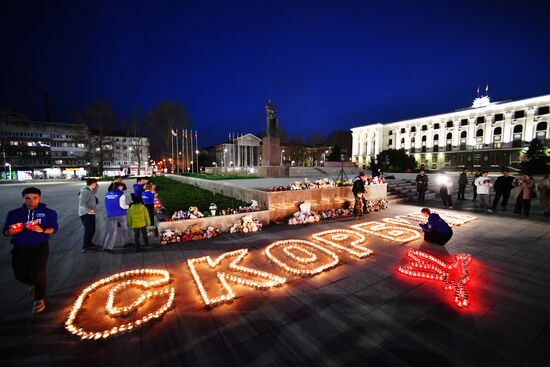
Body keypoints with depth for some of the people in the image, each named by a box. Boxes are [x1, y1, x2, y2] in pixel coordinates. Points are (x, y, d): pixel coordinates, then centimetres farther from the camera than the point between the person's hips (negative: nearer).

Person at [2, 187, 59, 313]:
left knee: (38, 273, -9)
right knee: (21, 275, 12)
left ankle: (39, 300, 11)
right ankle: (34, 284, 48)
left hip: (40, 247, -3)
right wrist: (11, 232, -19)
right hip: (20, 249, 3)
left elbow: (54, 228, -5)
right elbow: (5, 232, 3)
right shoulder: (14, 213, 2)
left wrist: (42, 230, -24)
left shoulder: (48, 213, -3)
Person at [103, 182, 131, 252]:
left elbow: (107, 205, 13)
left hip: (110, 215, 4)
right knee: (124, 229, 15)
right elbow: (122, 206, -14)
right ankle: (126, 243, 26)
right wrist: (128, 206, 3)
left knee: (112, 231, 3)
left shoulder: (107, 194, 8)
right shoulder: (120, 194, -9)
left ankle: (107, 246, -8)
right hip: (120, 215, -4)